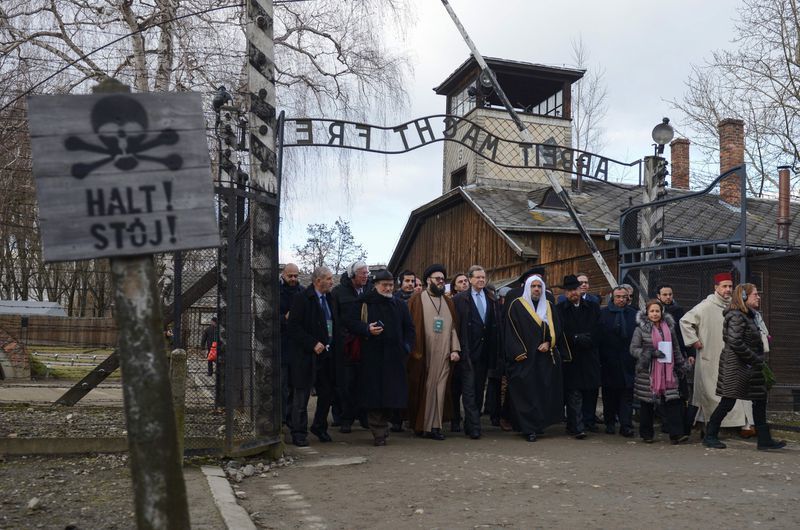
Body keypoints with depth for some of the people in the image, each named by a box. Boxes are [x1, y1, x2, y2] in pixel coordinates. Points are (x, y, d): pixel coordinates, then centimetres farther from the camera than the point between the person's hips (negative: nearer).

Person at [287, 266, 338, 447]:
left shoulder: (329, 298, 12)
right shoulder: (302, 298, -10)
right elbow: (294, 326, -15)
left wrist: (335, 343, 7)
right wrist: (313, 344, -18)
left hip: (326, 353, 7)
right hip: (306, 355, -7)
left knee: (327, 392, 11)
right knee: (302, 393, 0)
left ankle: (319, 427, 28)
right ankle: (299, 433, 9)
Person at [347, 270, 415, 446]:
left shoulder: (400, 305, 15)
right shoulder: (365, 303, 4)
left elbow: (409, 328, 20)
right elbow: (352, 323, 1)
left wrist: (406, 347, 7)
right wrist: (367, 329, -16)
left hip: (395, 357, 3)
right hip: (372, 356, -3)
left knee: (393, 395, 1)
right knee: (374, 395, -4)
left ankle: (383, 423, 21)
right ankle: (378, 433, 2)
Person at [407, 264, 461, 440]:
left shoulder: (448, 302, 16)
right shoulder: (417, 300, 2)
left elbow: (453, 326, 12)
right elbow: (411, 326, -3)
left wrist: (455, 349, 1)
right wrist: (414, 350, -10)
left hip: (443, 354, 4)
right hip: (422, 354, -4)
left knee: (439, 389, 1)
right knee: (422, 389, 1)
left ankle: (434, 426, 6)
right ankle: (419, 425, 12)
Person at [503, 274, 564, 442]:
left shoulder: (548, 306, 15)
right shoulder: (517, 305, 1)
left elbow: (556, 328, 13)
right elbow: (511, 330, -5)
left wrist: (548, 343, -5)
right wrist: (518, 352, -13)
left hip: (545, 357, 4)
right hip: (525, 357, -4)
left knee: (544, 391, 3)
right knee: (527, 392, -6)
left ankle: (540, 424, 14)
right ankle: (529, 429, -4)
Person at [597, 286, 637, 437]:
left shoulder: (634, 314, 6)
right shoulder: (603, 313, 3)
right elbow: (598, 336, 1)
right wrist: (600, 356, -6)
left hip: (627, 361, 0)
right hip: (608, 361, 0)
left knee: (627, 394, -1)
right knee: (609, 394, 8)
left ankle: (626, 425, 1)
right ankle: (610, 423, 19)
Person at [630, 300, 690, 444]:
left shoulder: (669, 328, 13)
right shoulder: (640, 329, 0)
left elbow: (676, 349, 21)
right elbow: (633, 349, -5)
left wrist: (682, 366, 17)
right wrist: (651, 353, -16)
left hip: (667, 371, 3)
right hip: (647, 372, -3)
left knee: (672, 401, -8)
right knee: (647, 404, 3)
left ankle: (676, 434, -8)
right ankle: (646, 434, 16)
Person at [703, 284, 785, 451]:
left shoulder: (750, 316, 15)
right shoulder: (736, 316, -16)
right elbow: (735, 343, -24)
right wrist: (754, 359, -18)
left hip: (750, 367, 10)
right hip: (735, 366, -10)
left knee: (760, 401, 9)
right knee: (728, 402, -3)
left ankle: (764, 440, 16)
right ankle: (710, 436, 8)